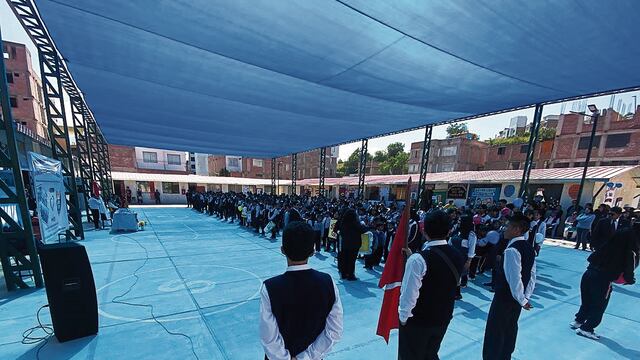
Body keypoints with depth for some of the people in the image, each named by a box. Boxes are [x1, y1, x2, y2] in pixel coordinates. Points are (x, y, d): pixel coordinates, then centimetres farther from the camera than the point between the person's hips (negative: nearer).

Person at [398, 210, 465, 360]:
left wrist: (403, 317, -6)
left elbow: (409, 294, -23)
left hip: (417, 321, -6)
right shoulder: (458, 256, -6)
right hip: (444, 319, 6)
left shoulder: (418, 259, -27)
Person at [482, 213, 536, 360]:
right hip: (516, 298, 9)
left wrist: (522, 300, -13)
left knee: (495, 333, 7)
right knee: (510, 330, 23)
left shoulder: (512, 250, -26)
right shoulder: (529, 248, 3)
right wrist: (526, 297, 11)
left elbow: (514, 278, -27)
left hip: (504, 298, -9)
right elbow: (532, 275, 8)